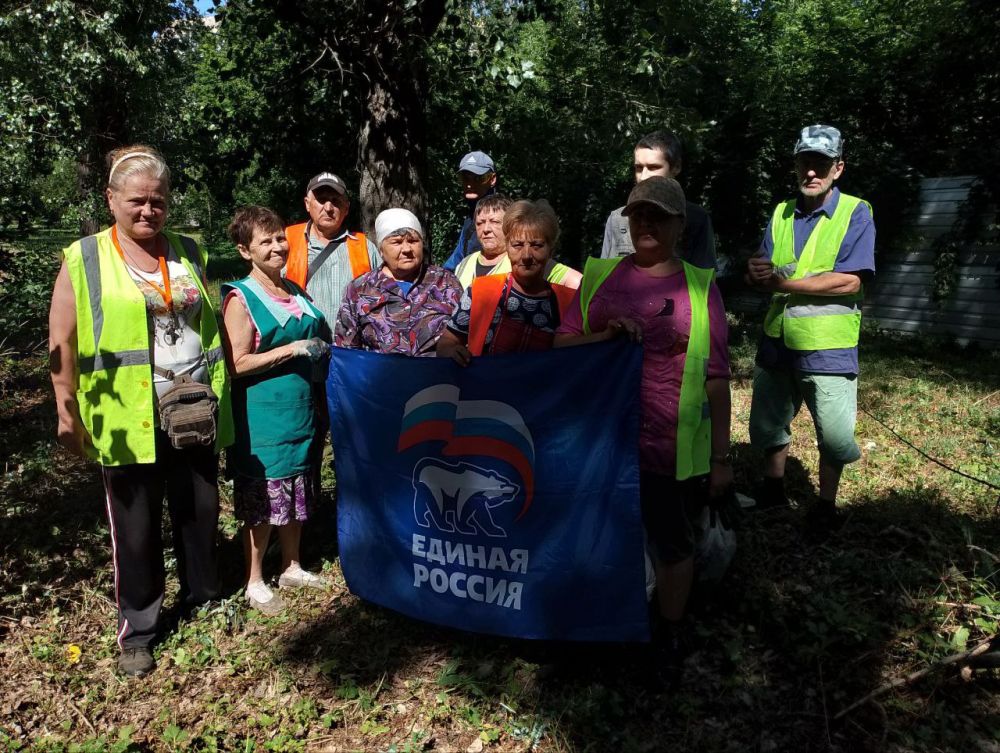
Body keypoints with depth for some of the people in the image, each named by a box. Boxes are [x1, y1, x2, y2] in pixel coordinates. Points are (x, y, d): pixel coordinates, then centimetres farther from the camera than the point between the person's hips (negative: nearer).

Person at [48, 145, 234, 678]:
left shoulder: (189, 253, 8)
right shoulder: (84, 260, -3)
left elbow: (213, 325, 15)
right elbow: (62, 344, -3)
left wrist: (221, 391, 12)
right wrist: (67, 415, -6)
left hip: (194, 411, 4)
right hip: (127, 418, -3)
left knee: (200, 511, 15)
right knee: (135, 527, 8)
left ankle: (204, 598, 36)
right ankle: (137, 630, 25)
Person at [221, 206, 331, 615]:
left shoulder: (295, 291, 10)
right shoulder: (240, 298, -11)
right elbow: (237, 364, -19)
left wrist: (321, 346, 8)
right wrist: (291, 350, -20)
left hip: (299, 412, 7)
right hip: (261, 418, -7)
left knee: (296, 495, 17)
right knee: (262, 503, 4)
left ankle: (292, 567, 34)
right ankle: (255, 582, 22)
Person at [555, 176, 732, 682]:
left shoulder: (700, 287, -2)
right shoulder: (601, 275, 4)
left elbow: (716, 379, -1)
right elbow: (562, 346, 2)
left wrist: (721, 457, -2)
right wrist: (607, 335, -17)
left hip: (671, 449, -2)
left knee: (672, 545, 15)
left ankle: (670, 636, 40)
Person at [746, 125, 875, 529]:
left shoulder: (856, 213, -7)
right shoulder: (781, 213, 9)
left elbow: (849, 282, -18)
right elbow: (765, 274, 5)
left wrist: (783, 282, -19)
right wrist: (759, 273, -20)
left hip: (827, 346, -5)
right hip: (778, 339, 5)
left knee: (834, 434, 5)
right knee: (767, 421, 17)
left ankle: (826, 503, 27)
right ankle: (773, 487, 38)